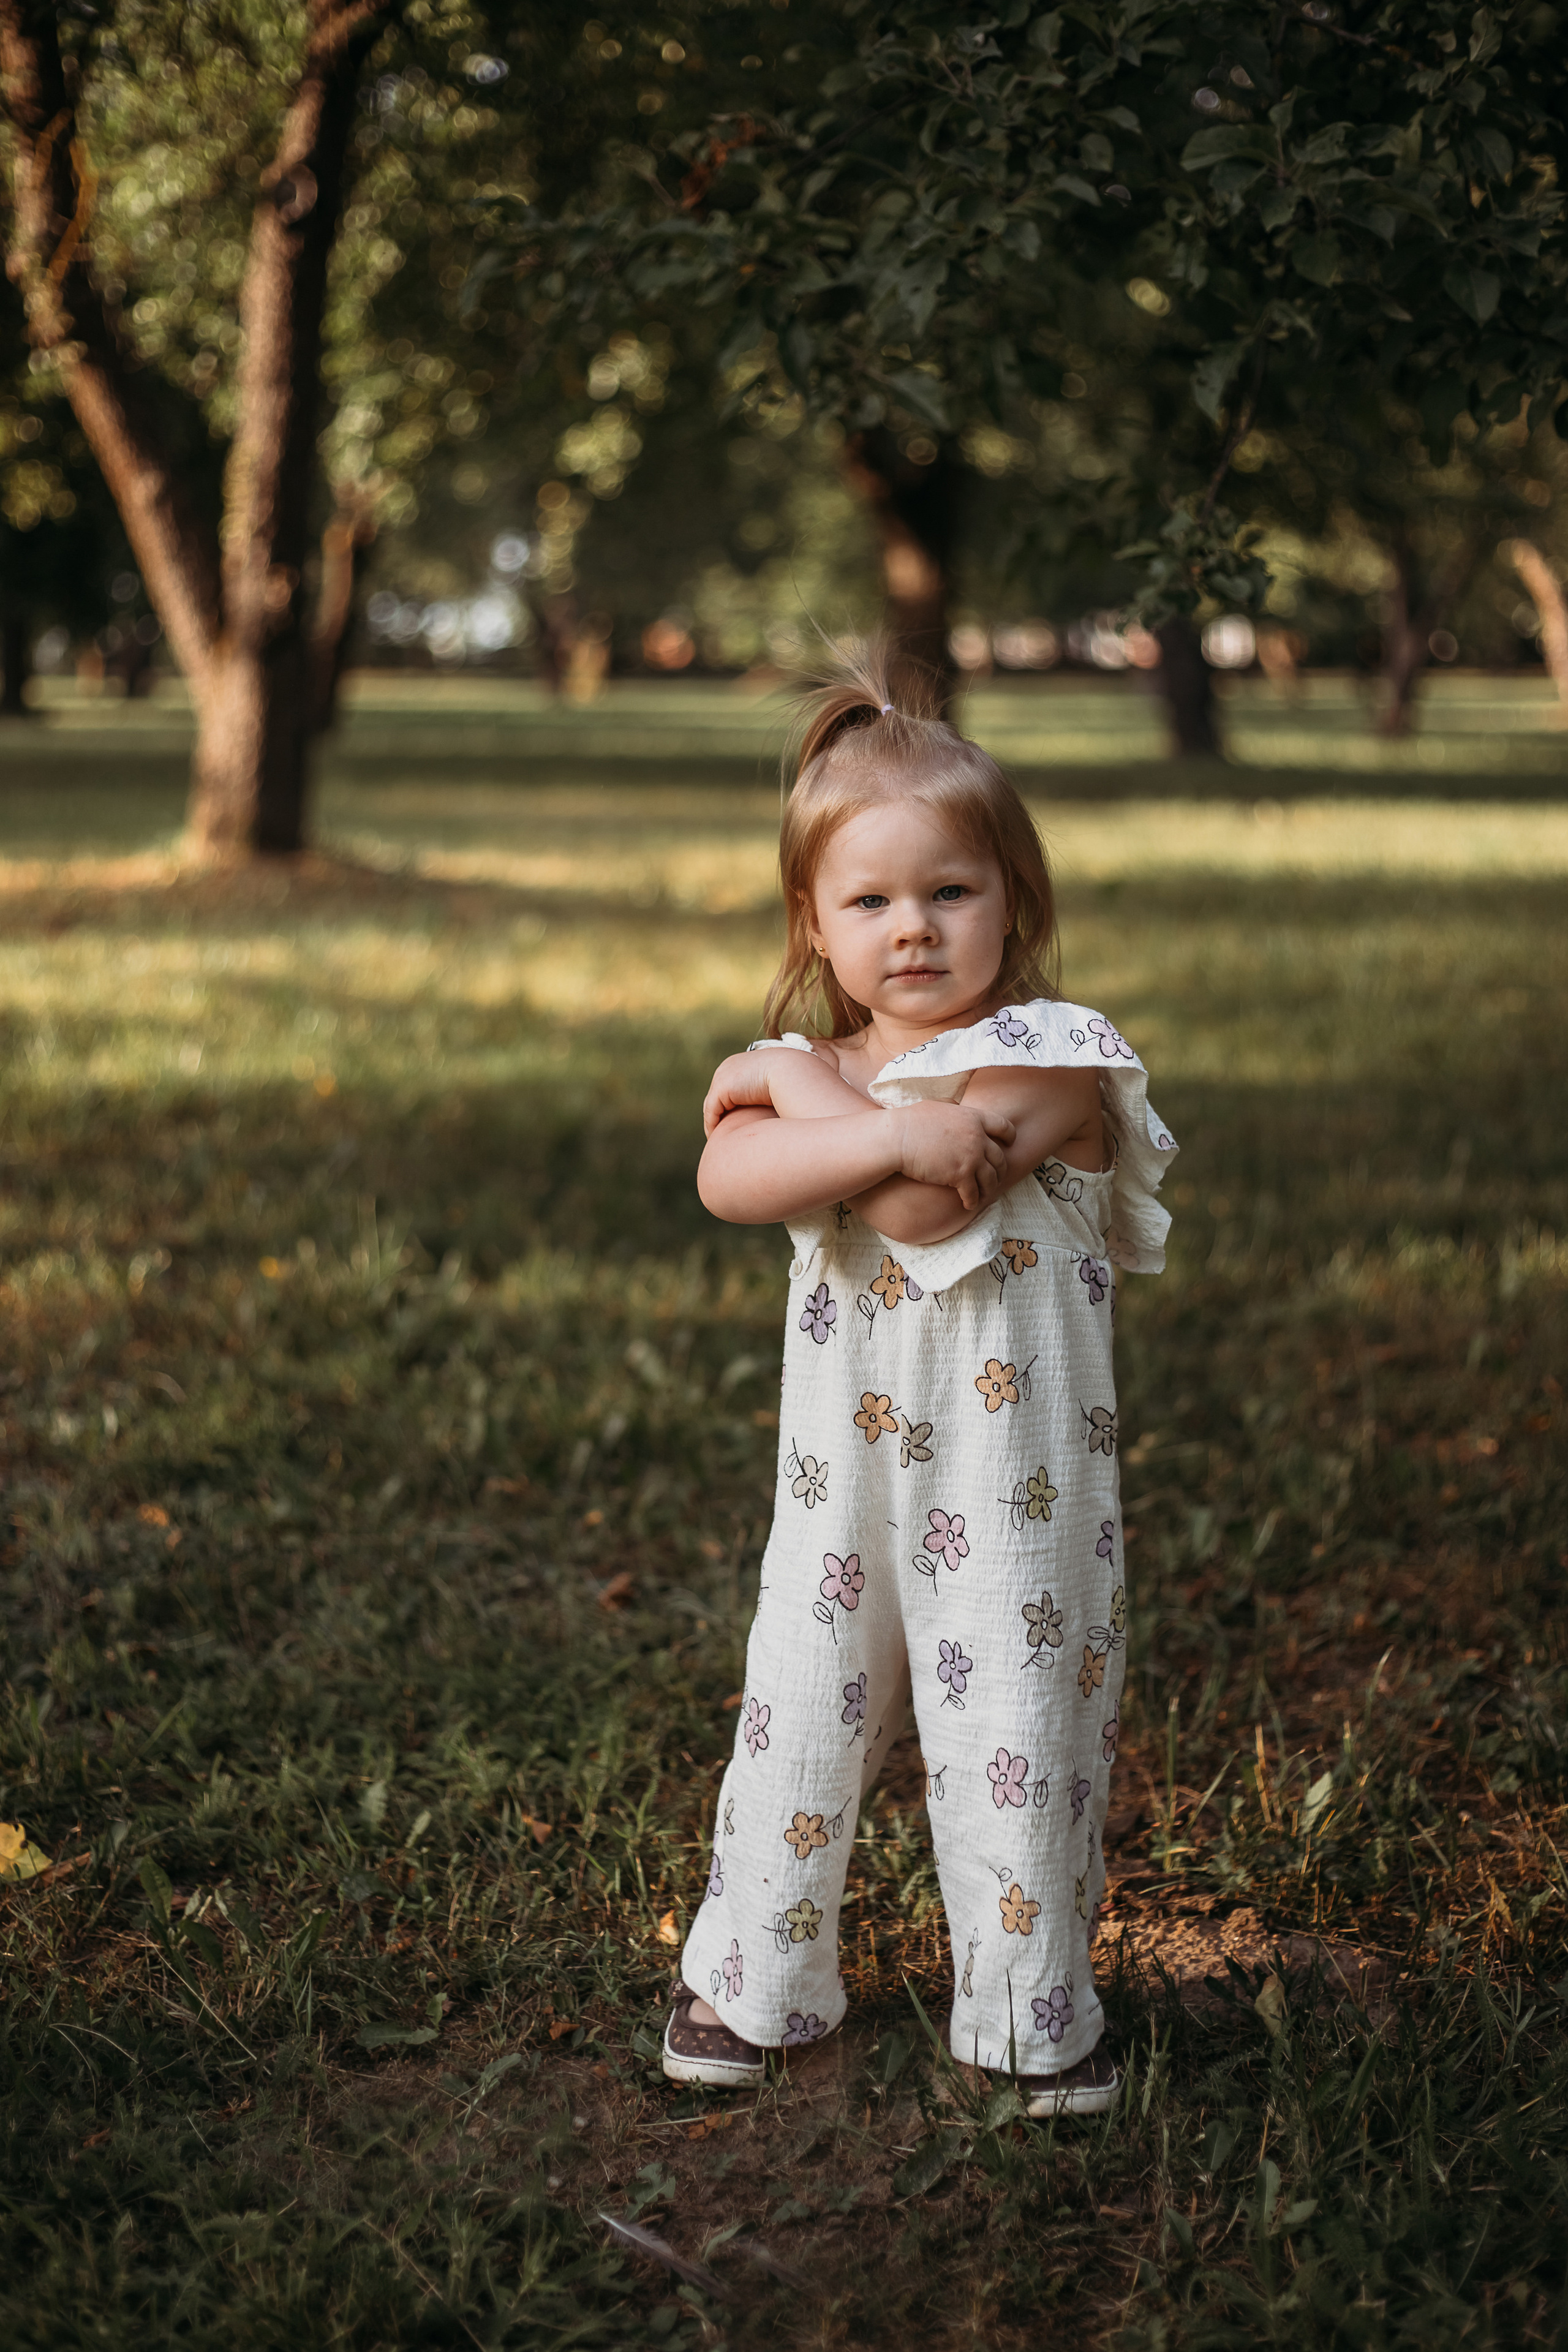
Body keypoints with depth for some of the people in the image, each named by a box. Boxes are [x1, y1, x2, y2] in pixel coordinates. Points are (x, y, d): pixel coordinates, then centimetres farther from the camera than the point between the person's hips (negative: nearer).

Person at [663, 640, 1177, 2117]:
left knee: (1017, 1734, 4)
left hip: (1009, 1480, -4)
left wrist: (792, 1082, -14)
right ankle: (749, 1980, 30)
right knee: (800, 1714, 11)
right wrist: (890, 1132, -30)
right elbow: (731, 1181, -16)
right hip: (844, 1477, 4)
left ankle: (1033, 2012, 24)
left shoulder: (1045, 1062, -10)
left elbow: (922, 1208, -25)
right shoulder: (813, 1065, 6)